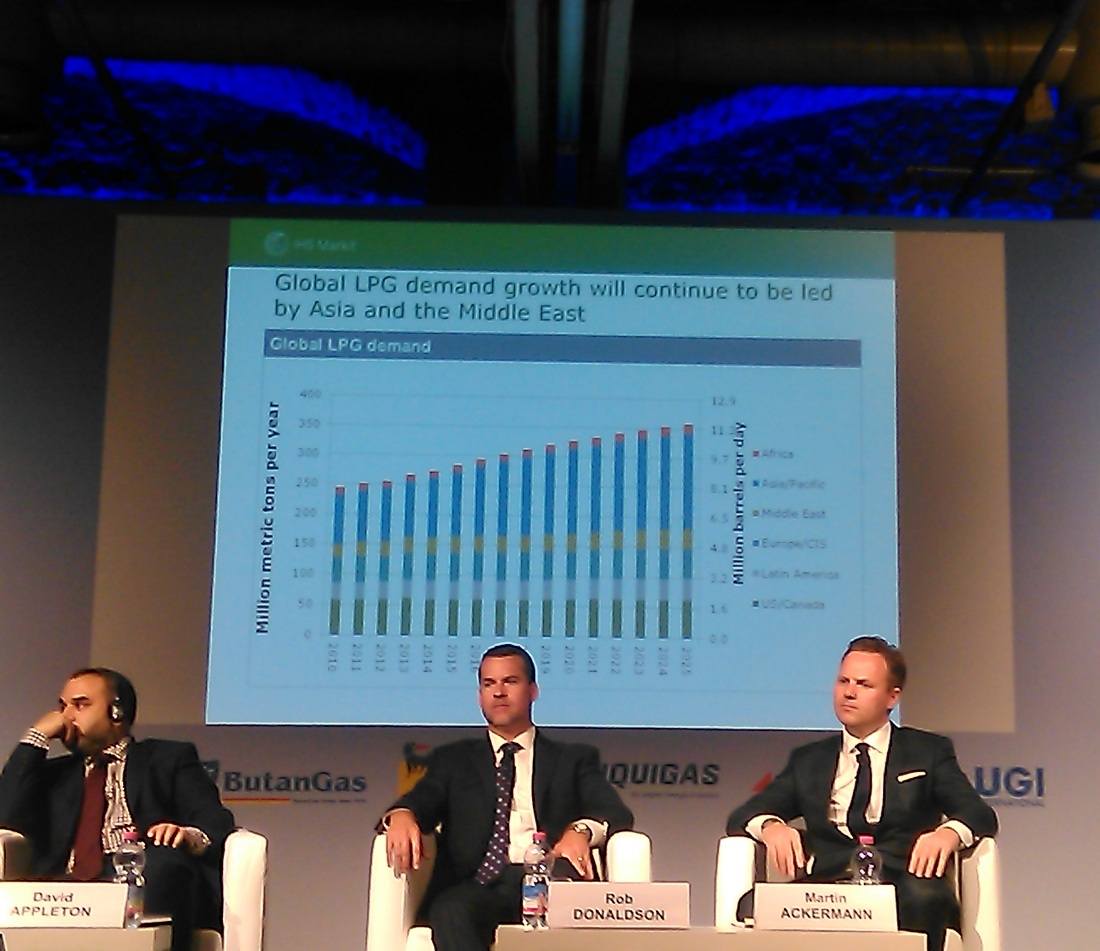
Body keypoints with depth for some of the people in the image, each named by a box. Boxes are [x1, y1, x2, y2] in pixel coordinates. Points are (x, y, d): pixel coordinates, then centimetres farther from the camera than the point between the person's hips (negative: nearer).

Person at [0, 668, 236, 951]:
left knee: (165, 858, -37)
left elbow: (217, 825, 7)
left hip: (149, 885, -1)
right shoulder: (55, 772, 32)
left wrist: (192, 836, -17)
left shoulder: (168, 758, 22)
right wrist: (36, 737, 16)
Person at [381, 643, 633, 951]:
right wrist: (401, 816, -18)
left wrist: (581, 830, -16)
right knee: (450, 911, -36)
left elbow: (617, 815, 9)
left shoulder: (573, 759, 24)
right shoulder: (452, 760, 27)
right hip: (478, 887, 1)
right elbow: (420, 802, 10)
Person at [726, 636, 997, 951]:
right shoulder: (809, 761, 25)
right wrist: (769, 826, -10)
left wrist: (948, 833, -17)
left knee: (924, 897, -38)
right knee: (755, 902, -31)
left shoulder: (929, 752, 21)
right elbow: (739, 818, 16)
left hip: (901, 892, -1)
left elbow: (981, 816, 8)